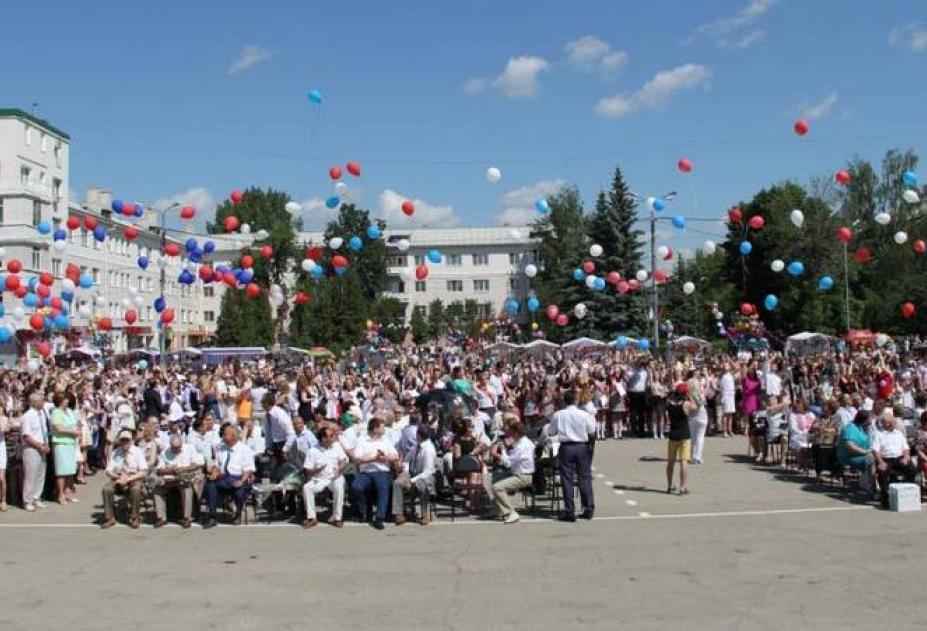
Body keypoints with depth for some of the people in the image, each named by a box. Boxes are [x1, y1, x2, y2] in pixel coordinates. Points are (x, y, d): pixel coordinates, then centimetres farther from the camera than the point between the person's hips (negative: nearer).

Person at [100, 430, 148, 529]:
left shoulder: (137, 452, -2)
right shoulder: (115, 453, 7)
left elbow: (143, 472, -9)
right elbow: (108, 471, 4)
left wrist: (128, 479, -21)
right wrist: (118, 476, -18)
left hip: (134, 479, -3)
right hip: (118, 479, 3)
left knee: (135, 489, -36)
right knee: (106, 488, -27)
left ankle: (134, 518, -19)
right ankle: (109, 518, -17)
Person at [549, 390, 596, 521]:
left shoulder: (557, 415, -6)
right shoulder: (584, 415, -5)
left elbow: (551, 433, 1)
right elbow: (591, 432, 1)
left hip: (566, 447, -1)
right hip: (582, 447, 1)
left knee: (567, 479, 3)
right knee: (585, 477, 10)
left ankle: (569, 512, 2)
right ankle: (589, 509, 14)